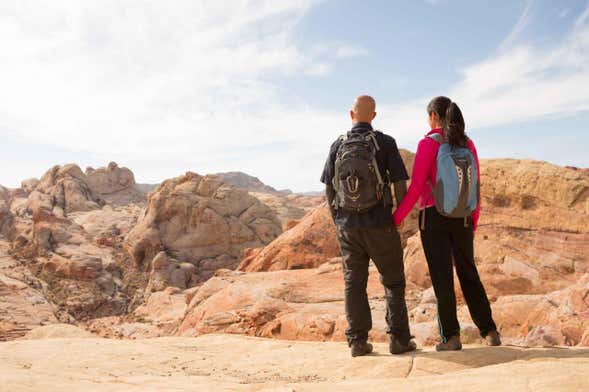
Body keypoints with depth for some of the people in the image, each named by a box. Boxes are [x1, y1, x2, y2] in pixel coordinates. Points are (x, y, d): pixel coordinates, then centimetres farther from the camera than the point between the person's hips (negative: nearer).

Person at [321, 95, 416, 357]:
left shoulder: (338, 146, 2)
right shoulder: (385, 143, -6)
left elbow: (329, 188, 5)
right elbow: (400, 184, -6)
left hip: (347, 225, 3)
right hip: (380, 224, -2)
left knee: (354, 282, 9)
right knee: (393, 281, 9)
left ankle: (358, 341, 11)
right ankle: (399, 338, 11)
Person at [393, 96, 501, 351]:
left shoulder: (428, 144, -11)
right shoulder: (468, 144, 5)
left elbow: (416, 188, -15)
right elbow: (476, 187, 8)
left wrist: (397, 218, -6)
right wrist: (474, 221, 19)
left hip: (433, 217, -5)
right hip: (462, 218, 5)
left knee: (442, 277, 3)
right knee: (468, 274, 17)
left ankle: (451, 336, 7)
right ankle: (489, 331, 19)